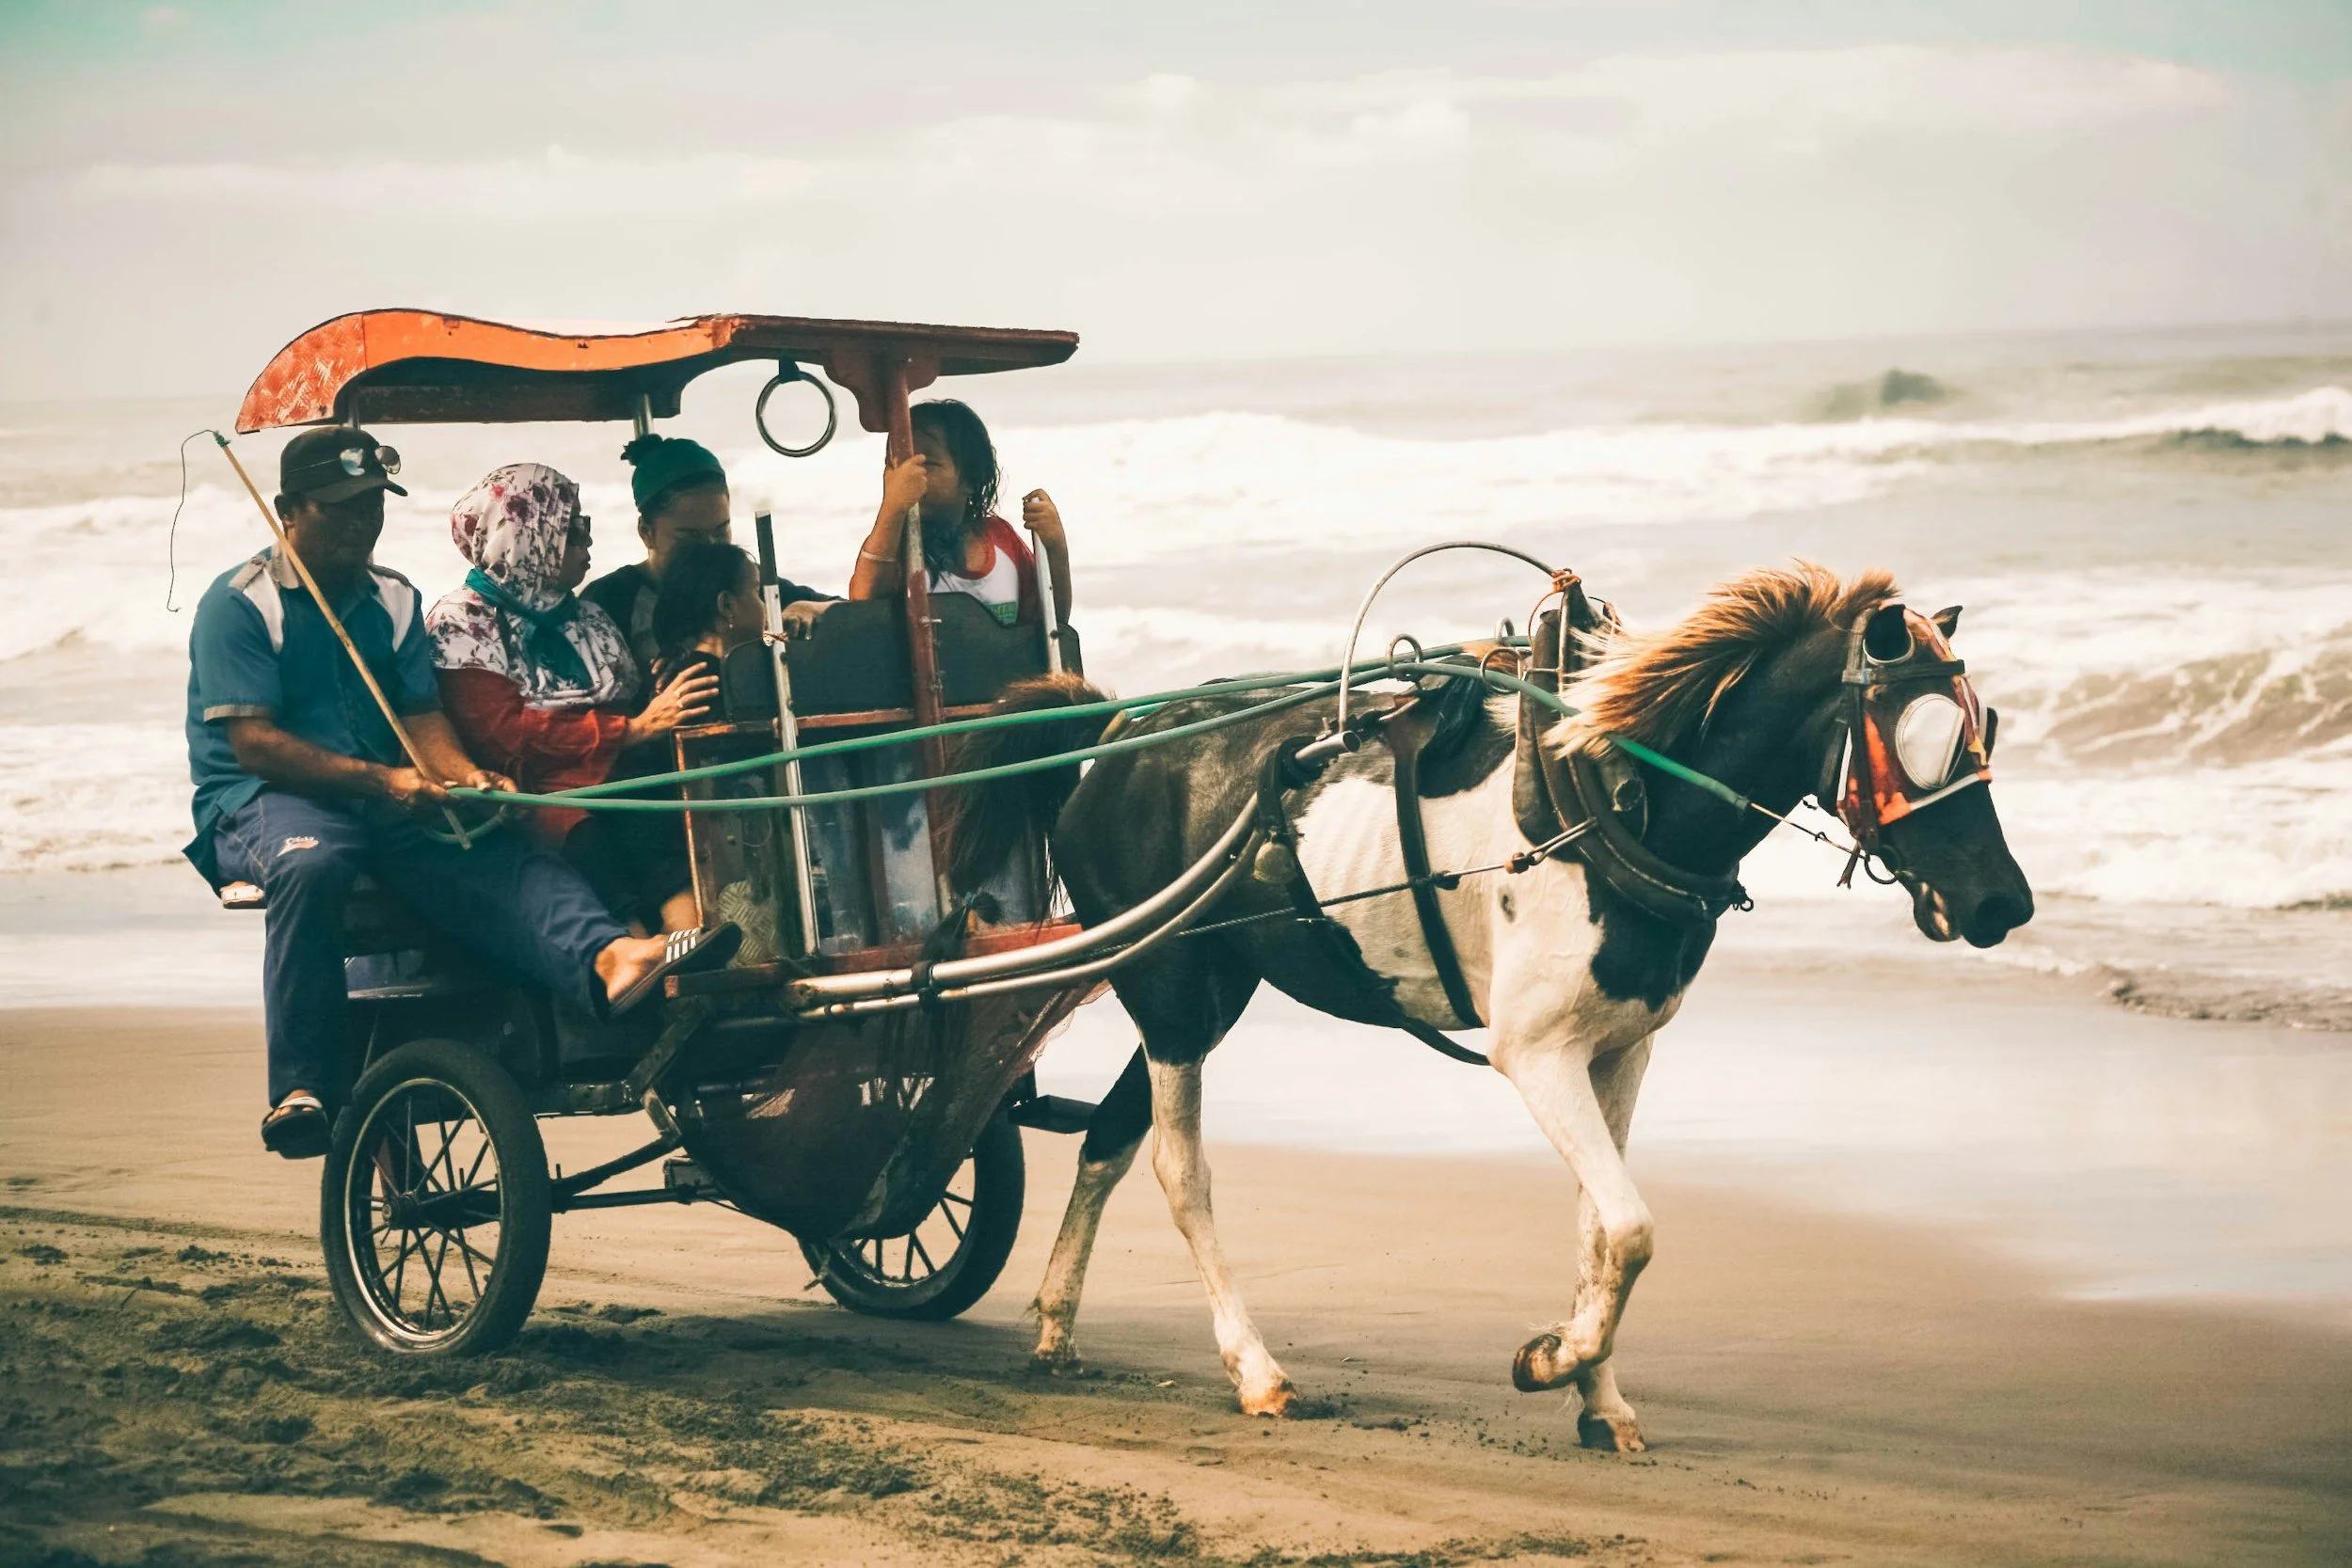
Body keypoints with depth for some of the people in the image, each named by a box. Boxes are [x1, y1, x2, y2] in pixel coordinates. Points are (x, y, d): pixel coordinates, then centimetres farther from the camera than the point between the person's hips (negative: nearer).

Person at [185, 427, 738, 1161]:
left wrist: (467, 776, -16)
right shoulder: (239, 603, -1)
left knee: (505, 859, -23)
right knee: (308, 865, -40)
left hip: (388, 808, 5)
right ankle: (301, 1091, -42)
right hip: (259, 806, -5)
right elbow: (254, 743, -12)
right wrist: (382, 781, -22)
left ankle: (610, 959, -54)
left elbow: (424, 715, 8)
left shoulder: (394, 600, 19)